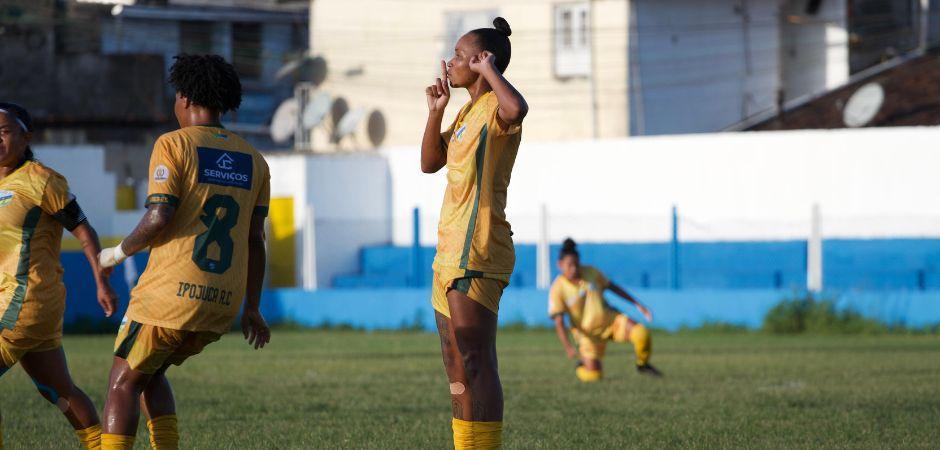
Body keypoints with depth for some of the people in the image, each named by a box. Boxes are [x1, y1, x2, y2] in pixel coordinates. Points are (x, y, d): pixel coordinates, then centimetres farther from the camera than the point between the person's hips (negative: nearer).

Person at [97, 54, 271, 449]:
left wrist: (119, 252, 2)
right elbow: (255, 239, 11)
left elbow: (159, 218, -16)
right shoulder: (253, 160, 12)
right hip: (222, 303, 6)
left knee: (123, 383, 5)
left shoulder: (173, 144, -5)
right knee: (151, 373, 24)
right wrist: (252, 309, 16)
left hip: (171, 294, -6)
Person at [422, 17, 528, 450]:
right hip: (451, 252, 10)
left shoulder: (495, 108, -11)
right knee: (456, 366, 12)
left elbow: (517, 108, -36)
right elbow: (430, 162, 24)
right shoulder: (467, 112, 20)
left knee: (474, 364, -13)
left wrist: (489, 70, -19)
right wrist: (436, 112, 13)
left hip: (476, 256, -10)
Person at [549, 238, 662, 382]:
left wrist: (638, 305, 7)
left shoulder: (590, 272, -5)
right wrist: (568, 348, -31)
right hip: (589, 333, -3)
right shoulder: (557, 289, -15)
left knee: (641, 333, -23)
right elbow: (559, 323, -18)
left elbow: (613, 288, 8)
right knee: (593, 376, -14)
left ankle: (642, 365, 7)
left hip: (610, 319, 3)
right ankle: (582, 366, 25)